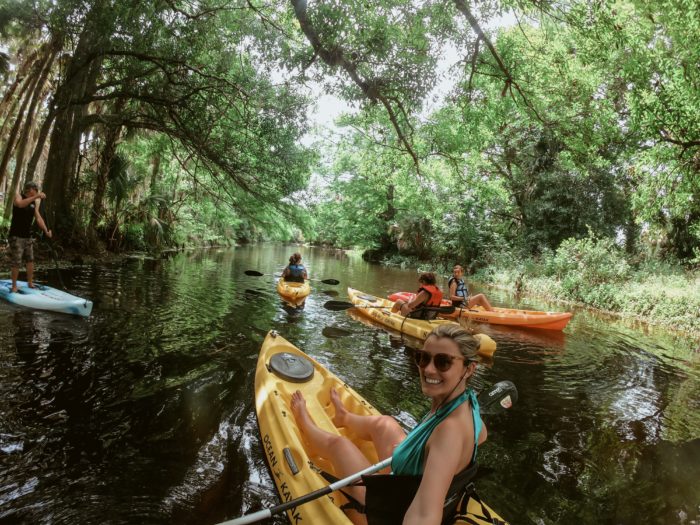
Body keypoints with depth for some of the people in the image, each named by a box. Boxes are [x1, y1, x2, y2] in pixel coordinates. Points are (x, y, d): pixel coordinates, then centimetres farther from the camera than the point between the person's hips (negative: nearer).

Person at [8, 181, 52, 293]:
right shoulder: (18, 196, -9)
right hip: (16, 236, -6)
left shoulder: (35, 202, 7)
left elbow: (38, 218, 3)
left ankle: (30, 283, 20)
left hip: (27, 236, 6)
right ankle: (14, 286, 6)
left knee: (30, 260, 9)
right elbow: (20, 204, -34)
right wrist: (35, 197, -42)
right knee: (16, 262, -4)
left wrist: (46, 230, -9)